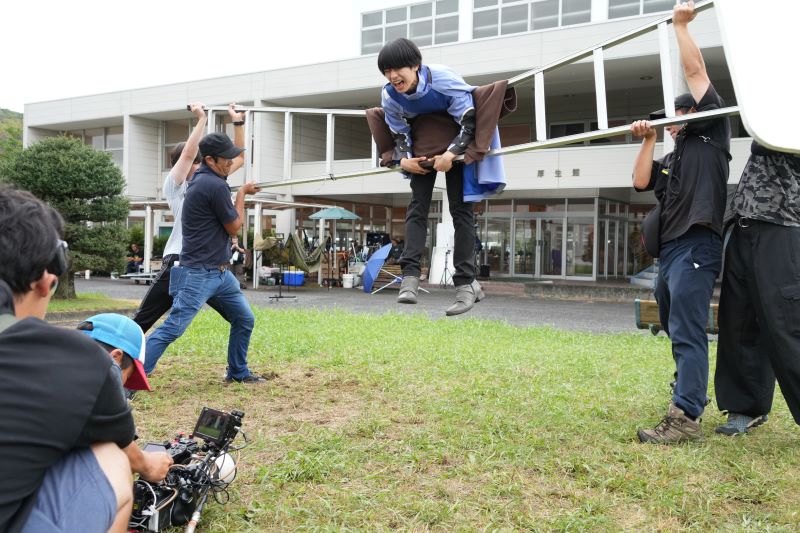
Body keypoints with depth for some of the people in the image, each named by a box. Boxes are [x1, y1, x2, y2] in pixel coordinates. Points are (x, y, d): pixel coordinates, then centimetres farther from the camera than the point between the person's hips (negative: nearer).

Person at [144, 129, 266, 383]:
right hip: (199, 274, -10)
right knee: (173, 328, -13)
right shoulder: (216, 186, -18)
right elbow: (234, 227, -8)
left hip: (220, 272, 10)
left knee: (245, 320, 17)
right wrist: (241, 193, 3)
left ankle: (238, 372, 30)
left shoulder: (200, 178, 10)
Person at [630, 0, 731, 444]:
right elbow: (640, 181, 8)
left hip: (696, 246, -9)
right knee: (675, 330, 16)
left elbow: (695, 70, 3)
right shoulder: (671, 159, 24)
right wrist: (648, 139, 7)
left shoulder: (712, 134, 6)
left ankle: (685, 417, -17)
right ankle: (690, 391, 31)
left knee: (687, 331, -15)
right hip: (669, 249, 9)